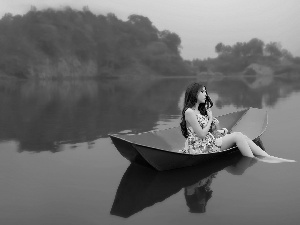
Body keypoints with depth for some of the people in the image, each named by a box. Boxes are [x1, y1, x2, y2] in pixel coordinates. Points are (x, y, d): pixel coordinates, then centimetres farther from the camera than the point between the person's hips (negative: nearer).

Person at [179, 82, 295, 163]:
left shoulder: (200, 110, 20)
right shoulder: (189, 112, -11)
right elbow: (201, 135, -16)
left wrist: (215, 126, -4)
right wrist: (210, 119, -3)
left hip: (209, 142, 9)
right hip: (200, 148, -9)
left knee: (239, 135, -9)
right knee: (237, 136, -18)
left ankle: (268, 158, -15)